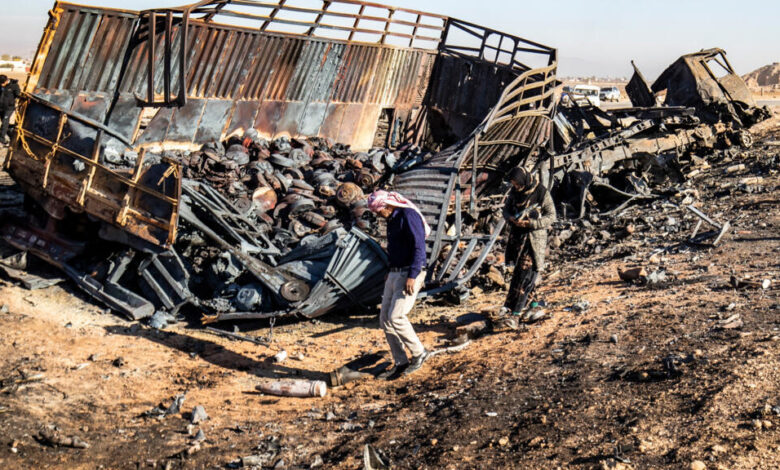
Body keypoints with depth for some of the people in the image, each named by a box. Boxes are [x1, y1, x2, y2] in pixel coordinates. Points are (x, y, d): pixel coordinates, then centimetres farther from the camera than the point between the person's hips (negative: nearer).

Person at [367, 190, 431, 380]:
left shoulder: (408, 216, -14)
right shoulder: (392, 219, 15)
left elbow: (419, 247, -20)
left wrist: (412, 276, -24)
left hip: (410, 273, -10)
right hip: (395, 273, 10)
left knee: (395, 317, -16)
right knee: (385, 319, 5)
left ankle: (419, 353, 2)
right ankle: (400, 363, 12)